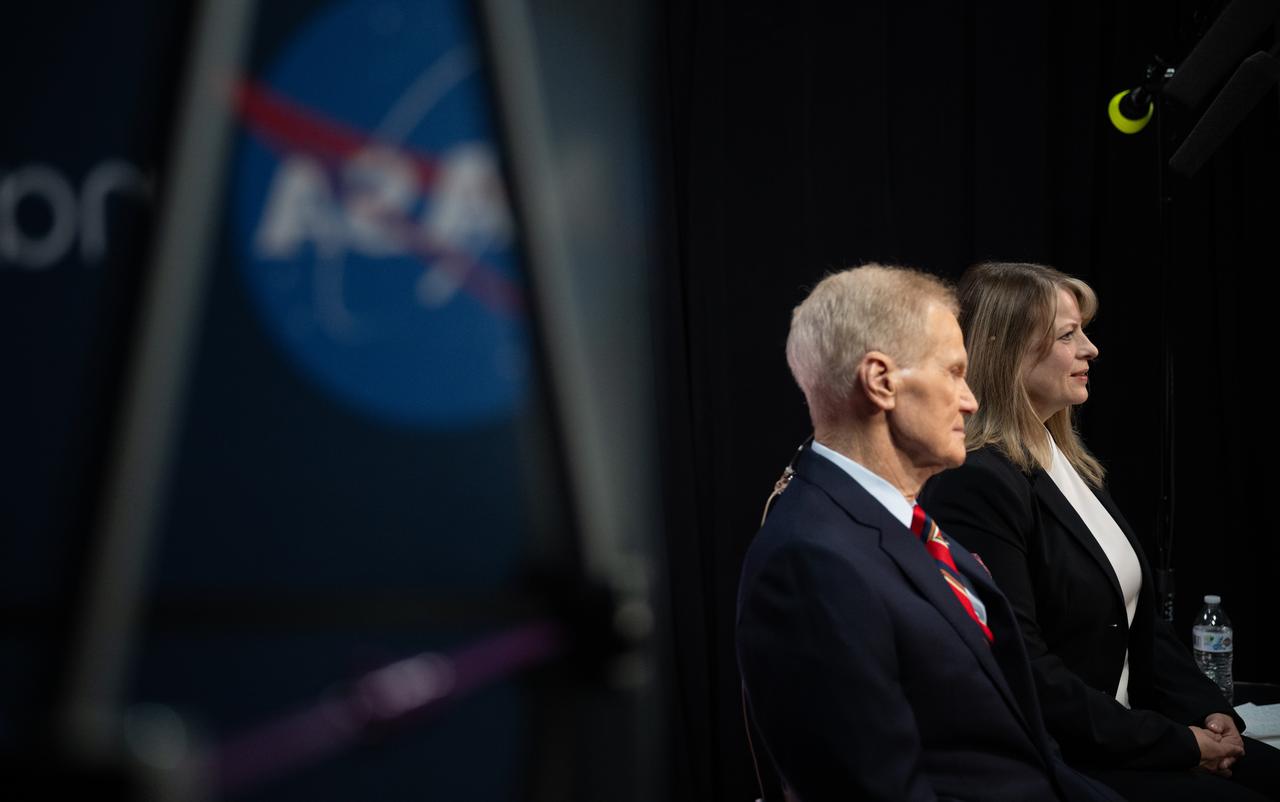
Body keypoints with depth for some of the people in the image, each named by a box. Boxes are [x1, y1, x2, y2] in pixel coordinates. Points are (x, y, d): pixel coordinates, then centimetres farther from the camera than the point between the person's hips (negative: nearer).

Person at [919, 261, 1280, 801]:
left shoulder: (1070, 463, 13)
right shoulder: (975, 483, -17)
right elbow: (1026, 672, -21)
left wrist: (1205, 711, 0)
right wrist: (1178, 742, -15)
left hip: (1126, 732, 9)